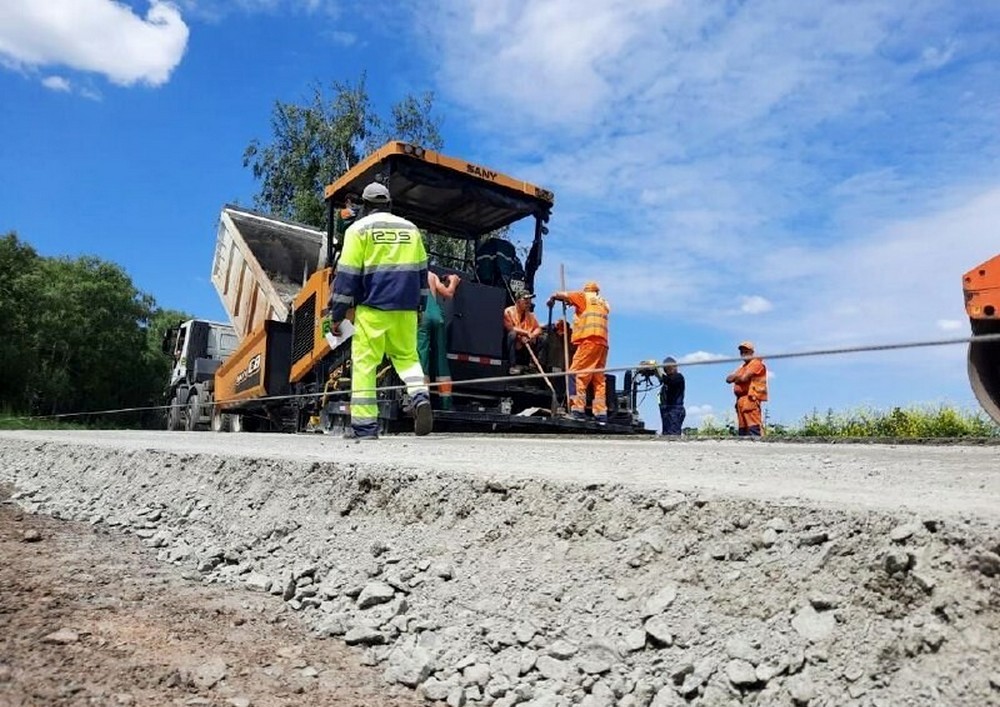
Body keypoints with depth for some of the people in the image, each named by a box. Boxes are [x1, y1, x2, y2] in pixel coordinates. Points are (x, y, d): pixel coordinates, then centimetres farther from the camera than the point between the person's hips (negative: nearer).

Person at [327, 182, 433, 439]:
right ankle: (420, 396, -9)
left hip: (372, 308, -4)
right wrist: (419, 307, 23)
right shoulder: (410, 228, 16)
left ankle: (365, 426, -2)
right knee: (407, 356, 17)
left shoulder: (358, 228, 2)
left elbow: (347, 274, -4)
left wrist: (337, 314, -1)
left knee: (364, 363, 1)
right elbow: (421, 272, 17)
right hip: (406, 309, 4)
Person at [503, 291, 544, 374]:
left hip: (525, 345, 5)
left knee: (540, 338, -10)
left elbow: (538, 328, 2)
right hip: (512, 343, -5)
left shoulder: (530, 314, 9)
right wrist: (526, 332, -21)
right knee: (512, 334, -33)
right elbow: (509, 328, -20)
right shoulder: (509, 311, -9)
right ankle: (513, 366, -34)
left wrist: (531, 335, -20)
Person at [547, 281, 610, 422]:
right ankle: (601, 413, 2)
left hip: (589, 340, -7)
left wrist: (552, 297, 24)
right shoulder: (604, 304, 28)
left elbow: (563, 295, 6)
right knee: (599, 379, 7)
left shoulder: (584, 297, 10)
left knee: (577, 374, -10)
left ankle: (577, 410, -20)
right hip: (603, 342, 7)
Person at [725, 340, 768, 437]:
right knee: (742, 427, 7)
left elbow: (744, 378, -13)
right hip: (741, 399, 9)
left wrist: (735, 378, 7)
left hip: (751, 398, -9)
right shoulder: (742, 367, 28)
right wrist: (736, 376, -6)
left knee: (753, 426, -17)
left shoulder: (756, 363, -1)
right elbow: (728, 379, 15)